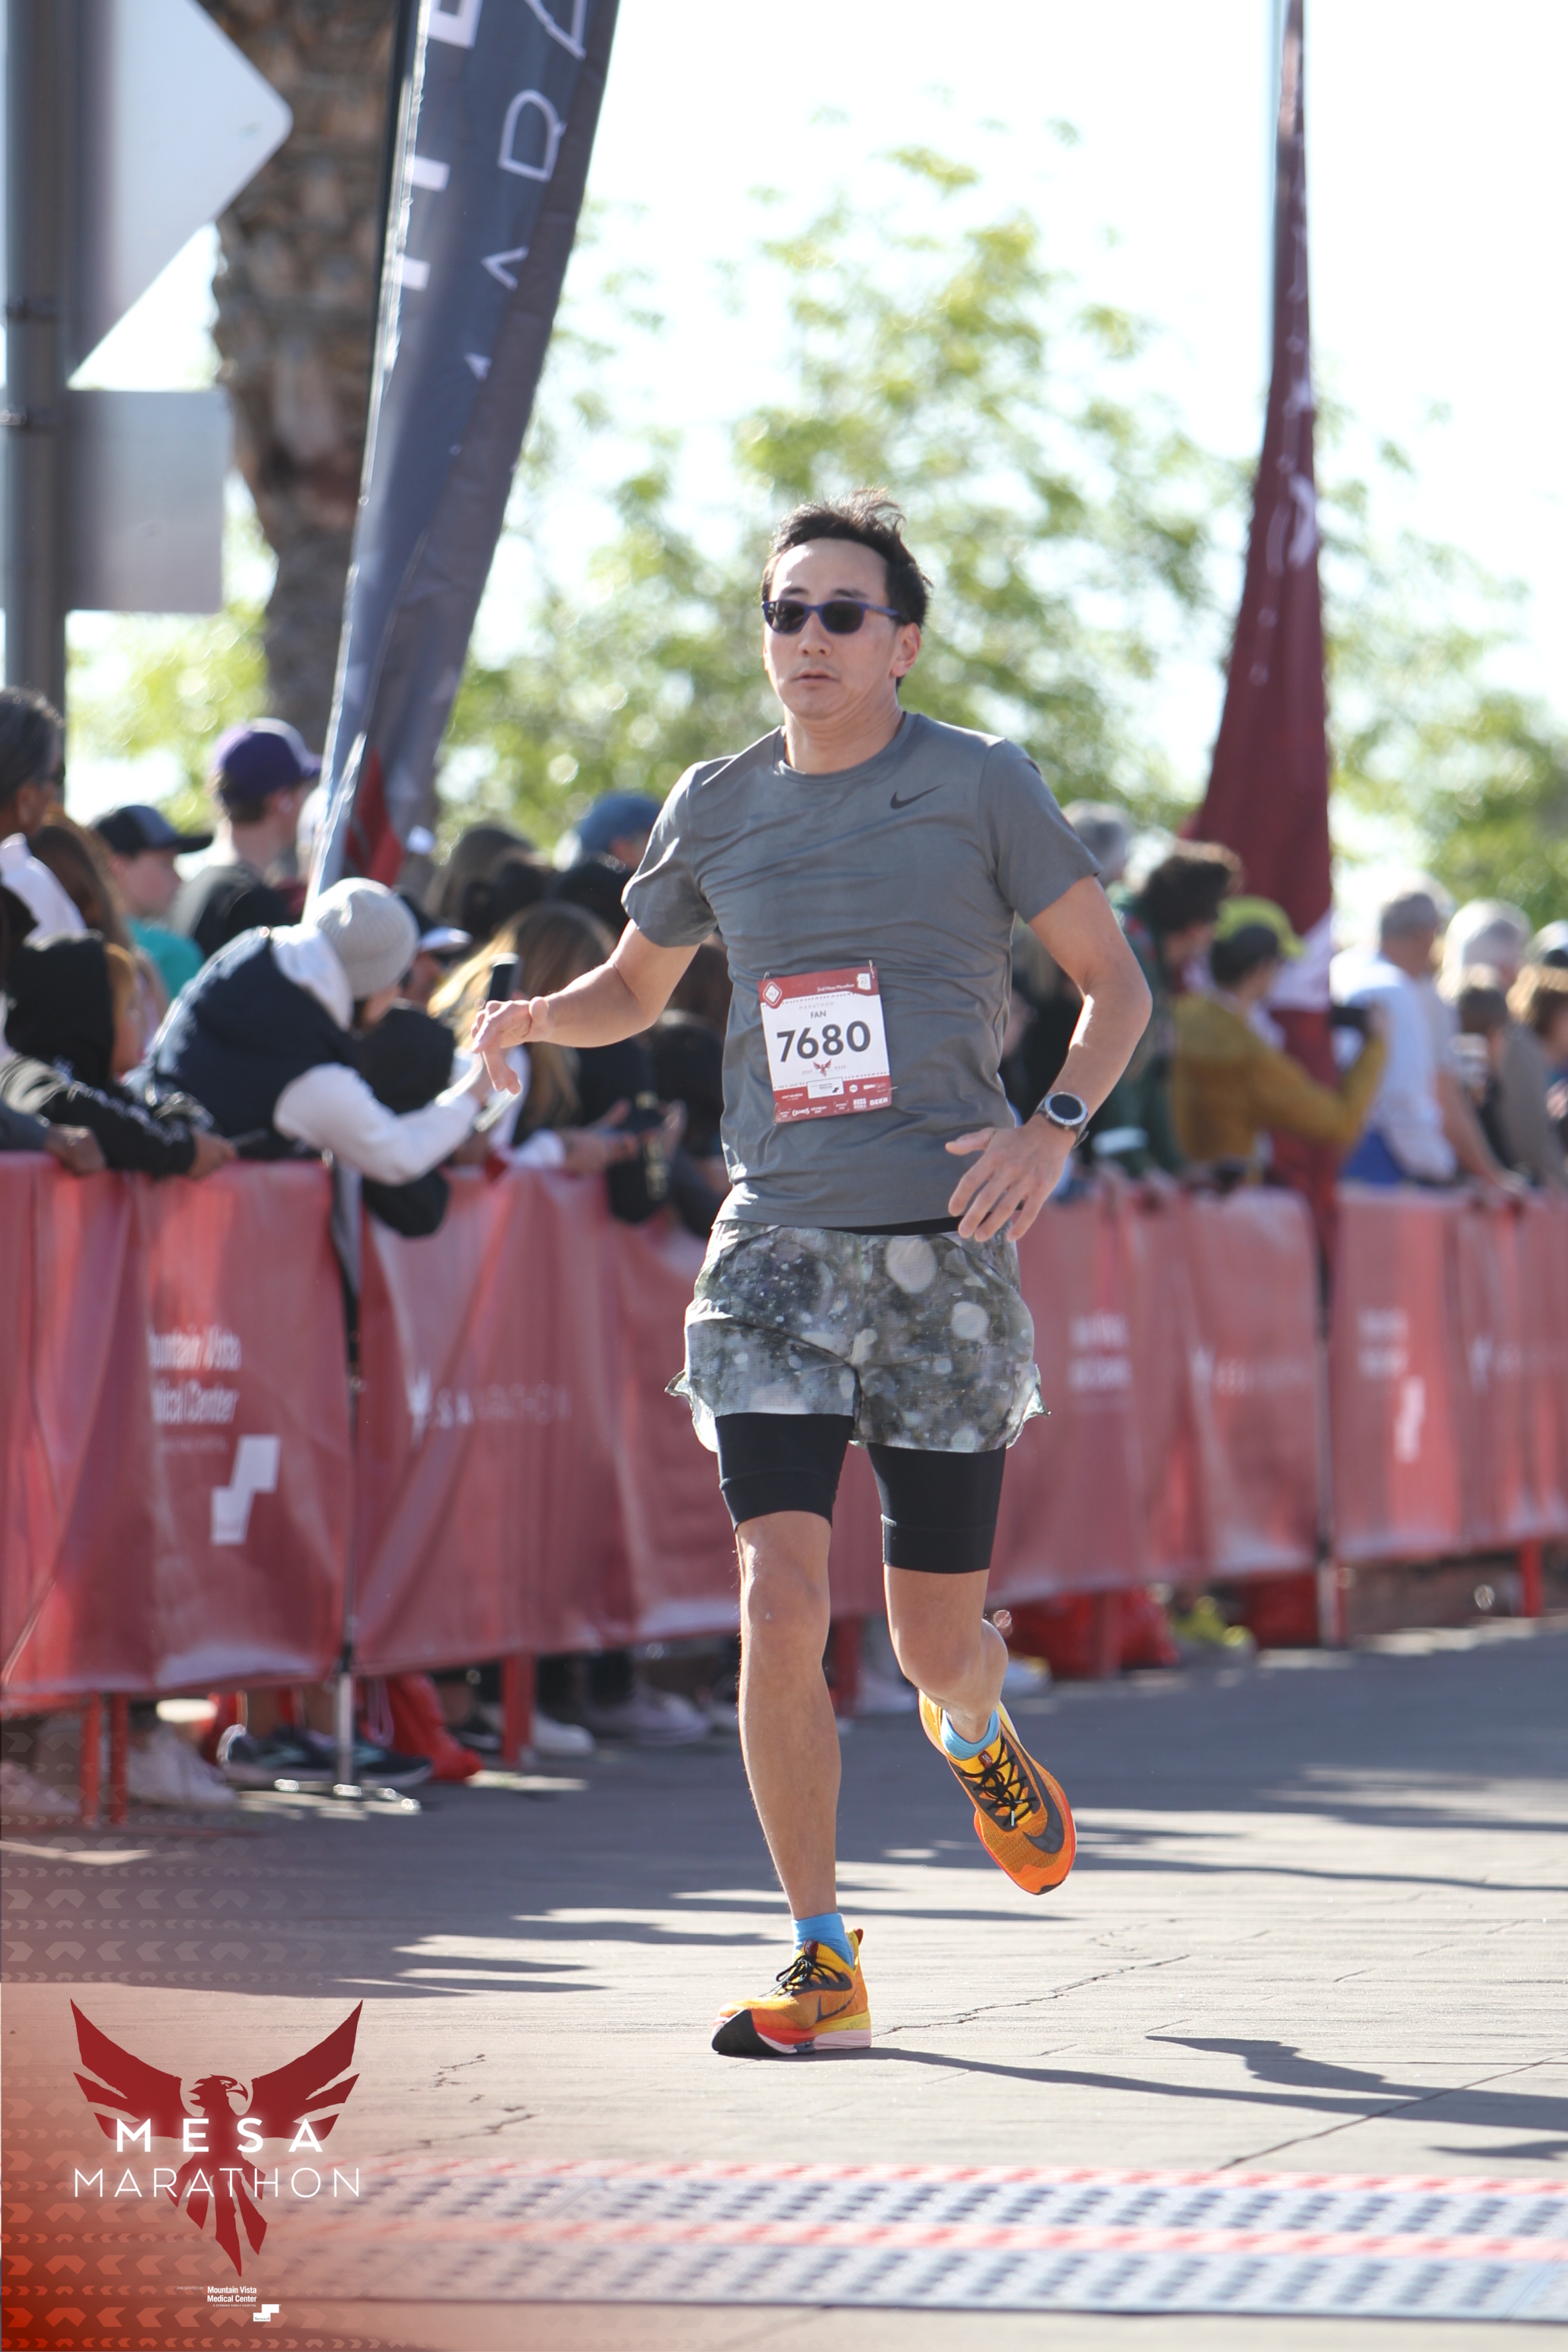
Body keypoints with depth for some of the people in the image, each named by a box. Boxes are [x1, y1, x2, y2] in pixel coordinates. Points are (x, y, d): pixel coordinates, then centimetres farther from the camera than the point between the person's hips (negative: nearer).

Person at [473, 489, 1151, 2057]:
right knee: (780, 1598, -14)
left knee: (935, 1637, 5)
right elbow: (636, 990, 23)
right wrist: (533, 1016, 0)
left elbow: (1113, 979, 6)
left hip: (943, 1253, -2)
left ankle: (976, 1738, 44)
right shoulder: (714, 809, 8)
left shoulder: (978, 786, 0)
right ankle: (822, 1964, -5)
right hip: (776, 1250, 2)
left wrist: (1054, 1130, -11)